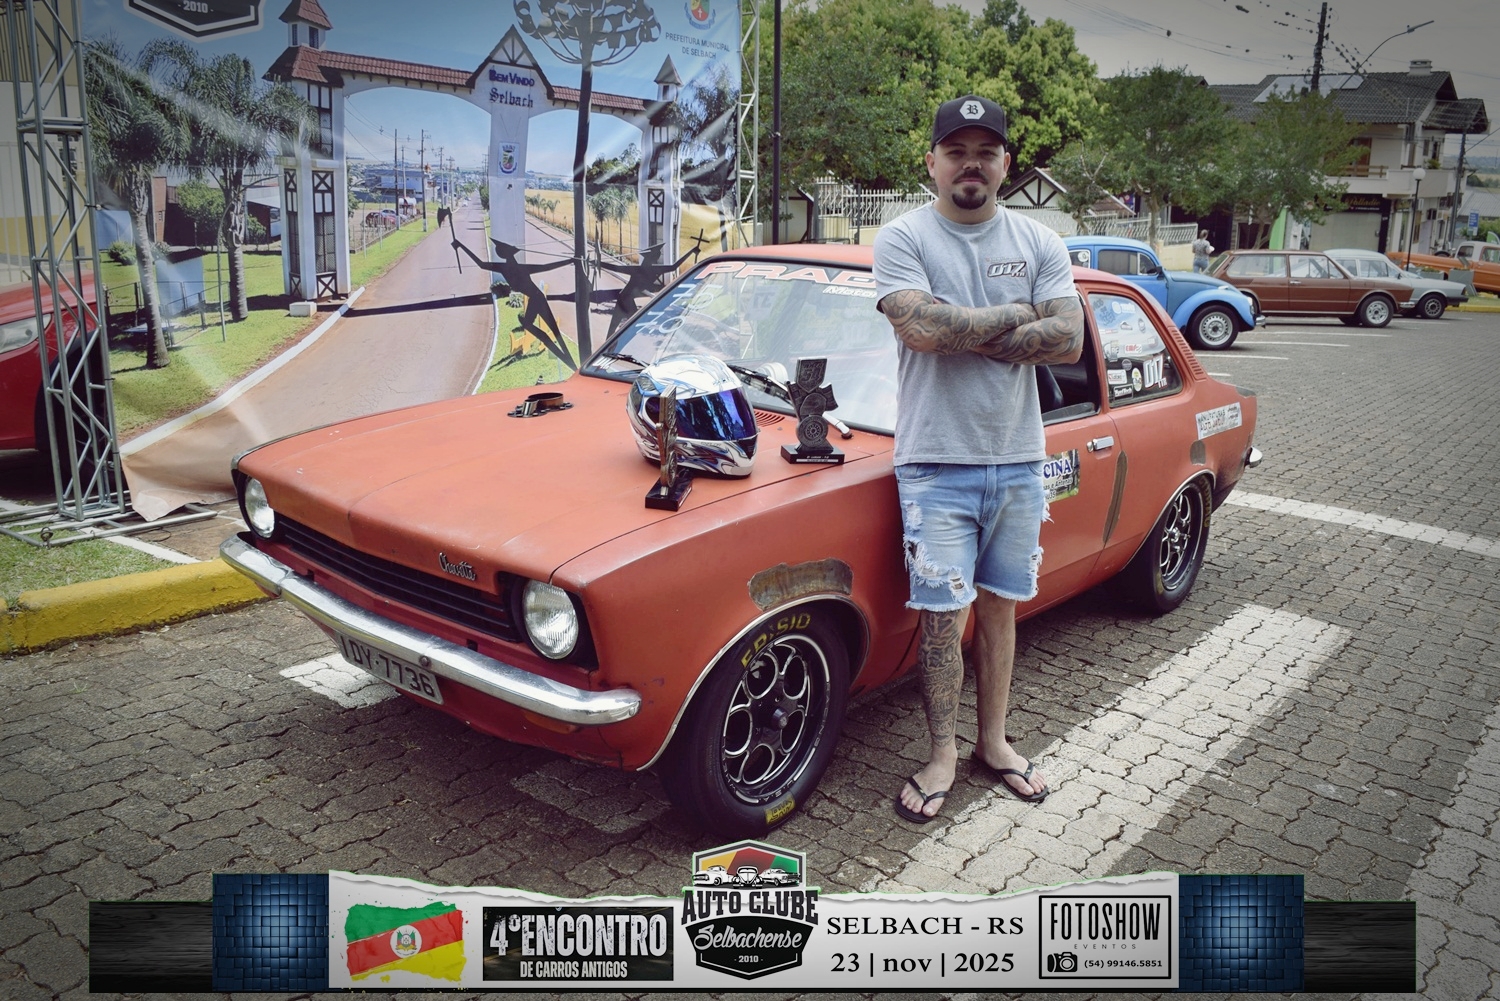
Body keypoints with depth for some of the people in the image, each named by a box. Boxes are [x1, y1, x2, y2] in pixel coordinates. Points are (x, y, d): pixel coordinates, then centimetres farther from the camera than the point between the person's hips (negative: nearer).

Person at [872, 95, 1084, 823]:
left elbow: (1069, 340, -8)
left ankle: (994, 742, 29)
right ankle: (943, 755, 15)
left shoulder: (1039, 244, 6)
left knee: (999, 607, 13)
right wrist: (1017, 313, -9)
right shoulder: (902, 239, -4)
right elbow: (924, 329, -21)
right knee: (944, 617, -1)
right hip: (937, 463, -3)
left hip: (1018, 461, 4)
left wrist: (964, 334, -14)